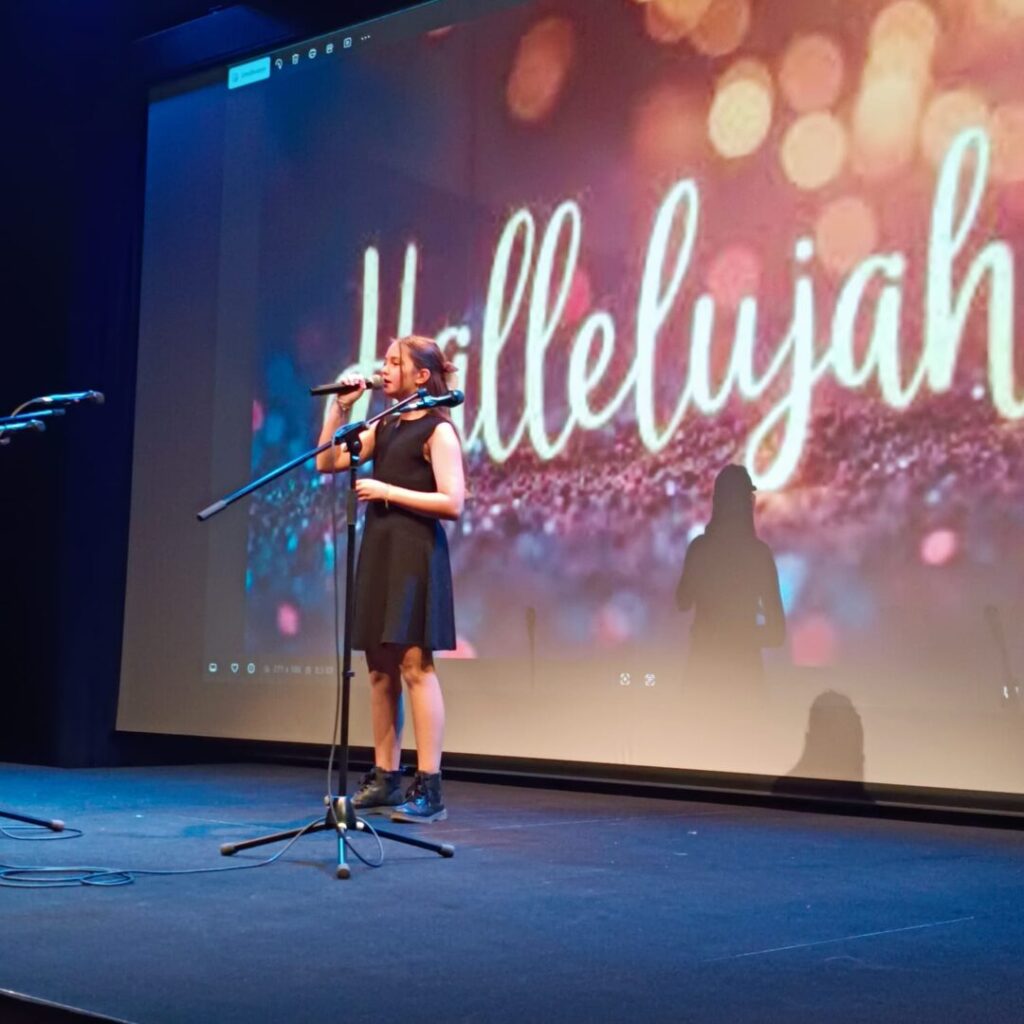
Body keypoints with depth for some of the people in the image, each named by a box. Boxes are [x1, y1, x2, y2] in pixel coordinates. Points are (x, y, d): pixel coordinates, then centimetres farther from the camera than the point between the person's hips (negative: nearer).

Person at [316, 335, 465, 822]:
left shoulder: (438, 430, -6)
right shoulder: (384, 427, 16)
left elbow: (453, 503, -15)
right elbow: (326, 462, 17)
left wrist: (387, 491, -14)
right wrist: (340, 407, 9)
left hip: (415, 554, -8)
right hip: (378, 551, 8)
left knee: (415, 664, -10)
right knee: (380, 668, 8)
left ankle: (429, 789, -8)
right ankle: (384, 779, 15)